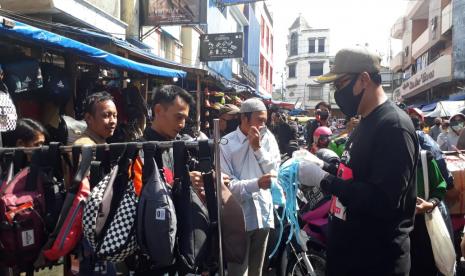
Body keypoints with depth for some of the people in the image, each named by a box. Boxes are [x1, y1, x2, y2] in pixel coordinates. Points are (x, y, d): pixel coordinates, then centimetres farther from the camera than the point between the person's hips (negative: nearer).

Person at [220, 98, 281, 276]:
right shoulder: (226, 144, -7)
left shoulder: (268, 139, 3)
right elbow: (226, 184, -13)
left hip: (263, 214, 4)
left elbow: (275, 171, -3)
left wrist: (258, 148, -13)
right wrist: (256, 184, -26)